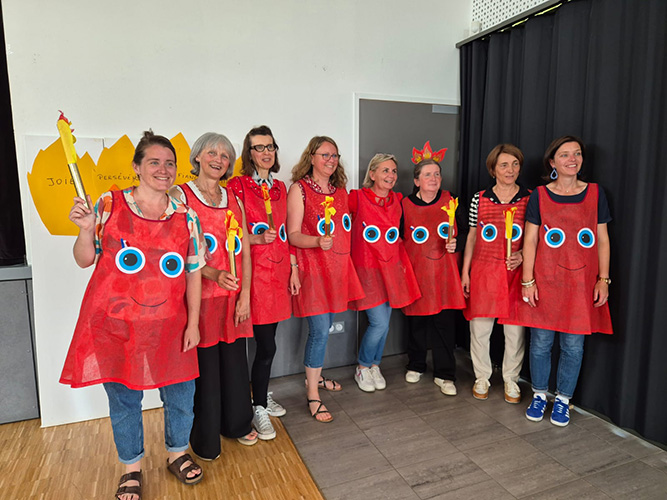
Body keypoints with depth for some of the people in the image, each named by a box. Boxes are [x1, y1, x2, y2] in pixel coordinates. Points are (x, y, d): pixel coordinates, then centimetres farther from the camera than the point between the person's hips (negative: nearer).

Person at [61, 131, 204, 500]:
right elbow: (85, 259, 2)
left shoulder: (186, 217, 1)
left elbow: (193, 273, 2)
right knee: (123, 398, 13)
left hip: (168, 327, 2)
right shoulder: (110, 205, -3)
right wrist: (86, 229, -17)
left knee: (180, 394, 11)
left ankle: (177, 454, 39)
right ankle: (132, 468, 37)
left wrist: (193, 323, 0)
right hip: (115, 324, -1)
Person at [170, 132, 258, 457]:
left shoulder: (234, 200, 12)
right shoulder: (180, 196, -2)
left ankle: (237, 424, 35)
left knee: (234, 363, 13)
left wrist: (244, 295, 2)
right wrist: (213, 274, -23)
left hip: (234, 296, 4)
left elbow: (244, 252, 9)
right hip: (200, 296, -4)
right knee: (204, 366, 3)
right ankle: (205, 439, 24)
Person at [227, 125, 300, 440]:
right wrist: (256, 239, -22)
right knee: (267, 345, -4)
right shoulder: (237, 186, -5)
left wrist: (293, 268, 13)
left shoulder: (280, 188, 14)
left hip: (279, 271, 6)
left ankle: (262, 396, 32)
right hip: (254, 272, -6)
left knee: (267, 340, 12)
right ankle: (259, 408, 15)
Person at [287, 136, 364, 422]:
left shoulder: (340, 189, 12)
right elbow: (293, 235, -11)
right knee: (320, 329, -7)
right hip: (313, 267, -6)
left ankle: (314, 377, 33)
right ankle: (313, 397, 6)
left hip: (338, 266, 6)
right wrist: (318, 241, -28)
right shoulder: (299, 188, -6)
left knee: (325, 326, 14)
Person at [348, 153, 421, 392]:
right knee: (379, 322, -8)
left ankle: (375, 366, 33)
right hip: (367, 269, -5)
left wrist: (403, 262, 9)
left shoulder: (398, 200, 5)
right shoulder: (357, 197, -10)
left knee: (384, 322, 11)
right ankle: (362, 368, 18)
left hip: (392, 269, 5)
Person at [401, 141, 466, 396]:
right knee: (416, 321, 9)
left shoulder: (450, 201, 3)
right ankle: (416, 365, 30)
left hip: (443, 271, 0)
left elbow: (463, 233, 9)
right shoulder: (406, 205, 0)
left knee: (445, 322, 1)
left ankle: (444, 374, 15)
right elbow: (398, 240, 8)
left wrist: (454, 245, -11)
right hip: (416, 271, 0)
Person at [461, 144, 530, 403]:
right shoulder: (479, 199, 3)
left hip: (515, 272, 0)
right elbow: (472, 237, 8)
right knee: (480, 328, 5)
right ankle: (482, 377, 25)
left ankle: (511, 379, 27)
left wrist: (522, 256, -13)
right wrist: (465, 272, 6)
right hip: (483, 270, 1)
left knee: (515, 329, 6)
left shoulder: (530, 199, 1)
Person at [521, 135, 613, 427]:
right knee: (541, 342, 6)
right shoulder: (540, 195, 1)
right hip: (545, 281, -1)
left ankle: (563, 400, 25)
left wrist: (603, 280, 0)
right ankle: (539, 395, 27)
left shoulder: (596, 193, 5)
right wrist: (528, 281, -6)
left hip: (582, 283, 1)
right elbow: (530, 240, -1)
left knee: (573, 345, 6)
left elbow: (602, 241, 7)